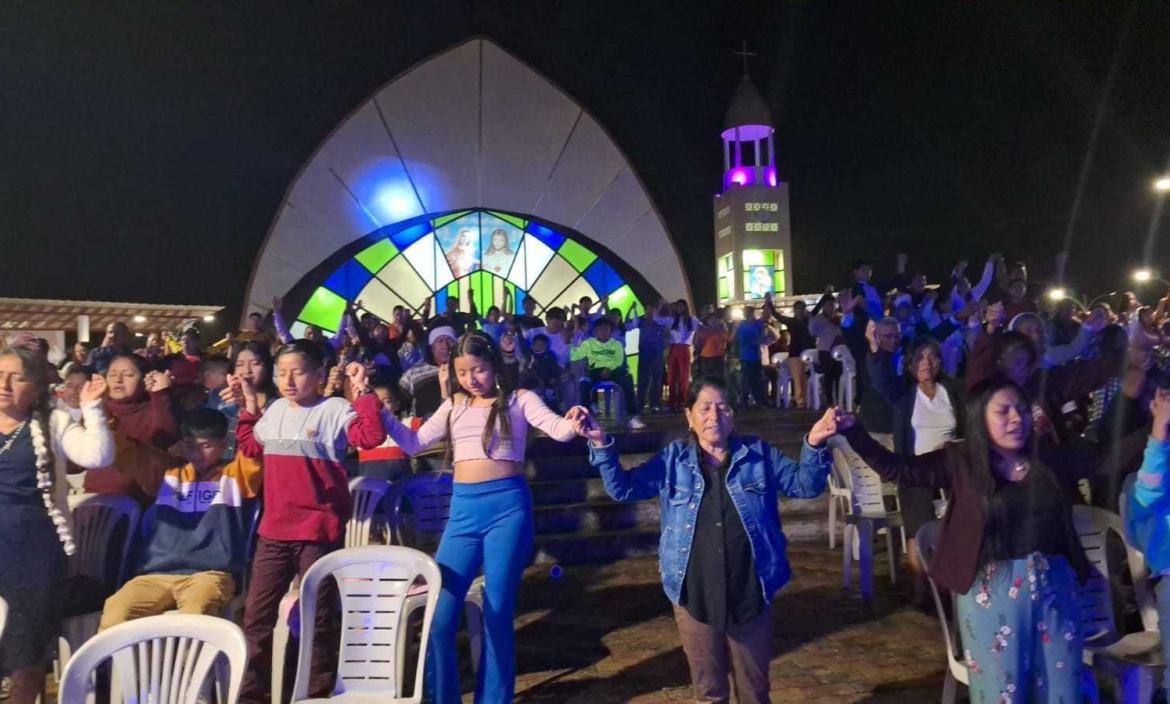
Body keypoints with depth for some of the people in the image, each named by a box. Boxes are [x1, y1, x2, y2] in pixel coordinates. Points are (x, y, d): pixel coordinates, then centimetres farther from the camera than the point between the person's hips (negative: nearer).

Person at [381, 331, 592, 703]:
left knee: (497, 614, 5)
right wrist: (380, 412, 1)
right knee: (439, 616, 4)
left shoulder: (518, 399, 1)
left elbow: (558, 429, -14)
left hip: (507, 506, -4)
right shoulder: (454, 406, 13)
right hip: (463, 509, 4)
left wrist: (573, 422, -37)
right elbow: (413, 443, 13)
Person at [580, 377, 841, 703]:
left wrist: (813, 445, -18)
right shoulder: (673, 459, 1)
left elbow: (805, 485, 2)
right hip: (695, 596, 0)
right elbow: (624, 488, -1)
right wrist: (602, 445, -17)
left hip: (750, 594, 0)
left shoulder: (759, 454, 1)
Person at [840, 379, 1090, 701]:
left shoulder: (1045, 460, 3)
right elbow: (894, 467, -13)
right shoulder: (960, 462, -5)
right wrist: (852, 430, -23)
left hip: (1052, 586, 3)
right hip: (992, 592, -3)